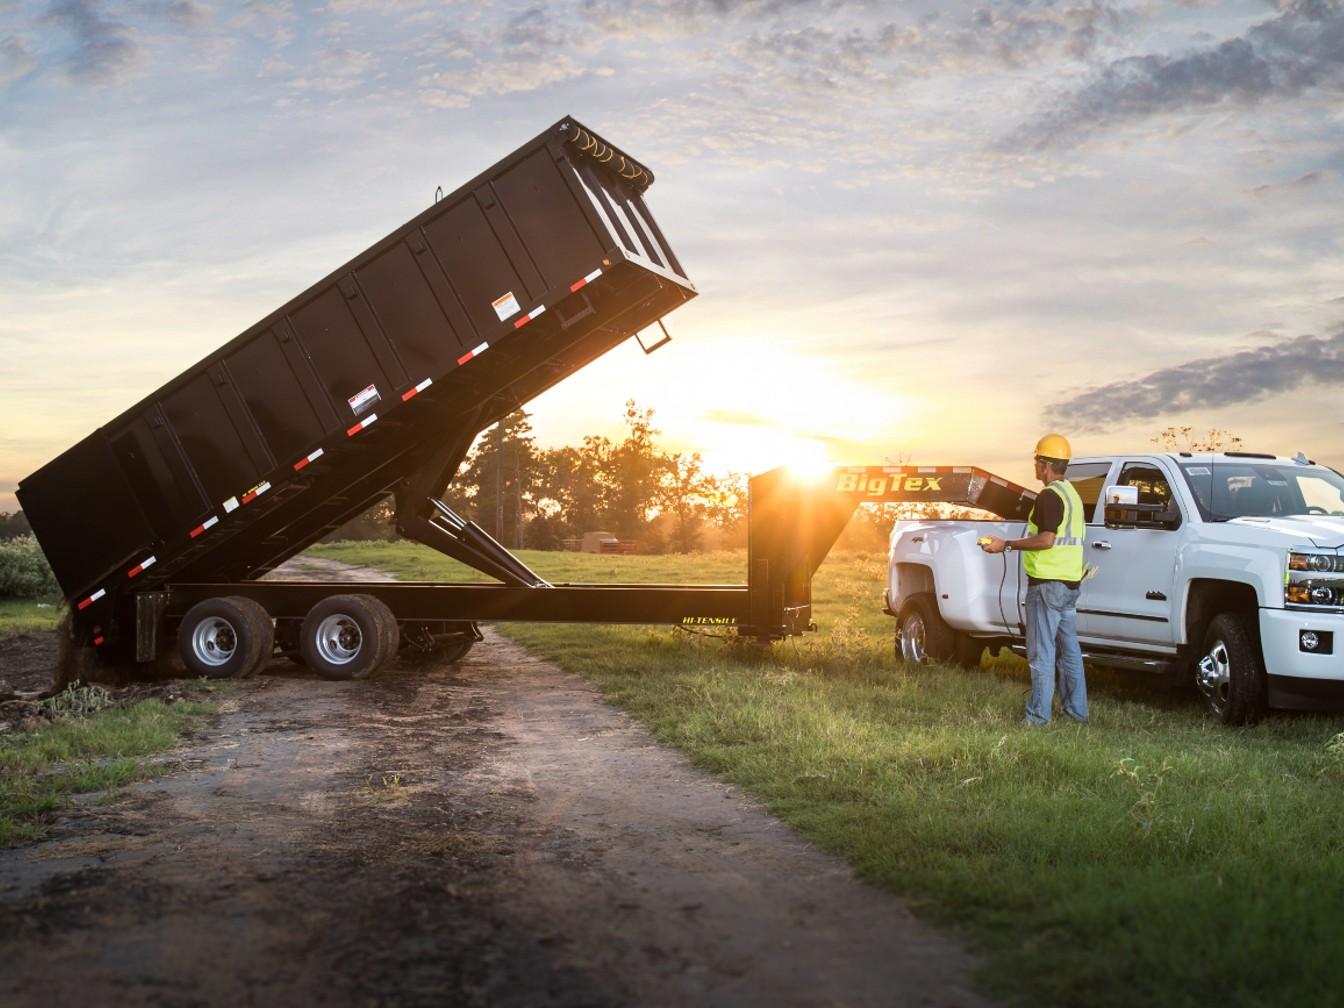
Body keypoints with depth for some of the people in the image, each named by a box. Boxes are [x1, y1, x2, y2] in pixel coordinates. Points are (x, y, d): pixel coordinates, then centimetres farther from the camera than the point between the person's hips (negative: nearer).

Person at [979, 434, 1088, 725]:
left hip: (1047, 583, -10)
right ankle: (1076, 709, 20)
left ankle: (1039, 714, -4)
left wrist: (1006, 545, -17)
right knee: (1069, 648, 14)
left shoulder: (1049, 496, -15)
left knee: (1041, 652, -6)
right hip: (1070, 582, 10)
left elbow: (1046, 539, -23)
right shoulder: (1072, 494, 16)